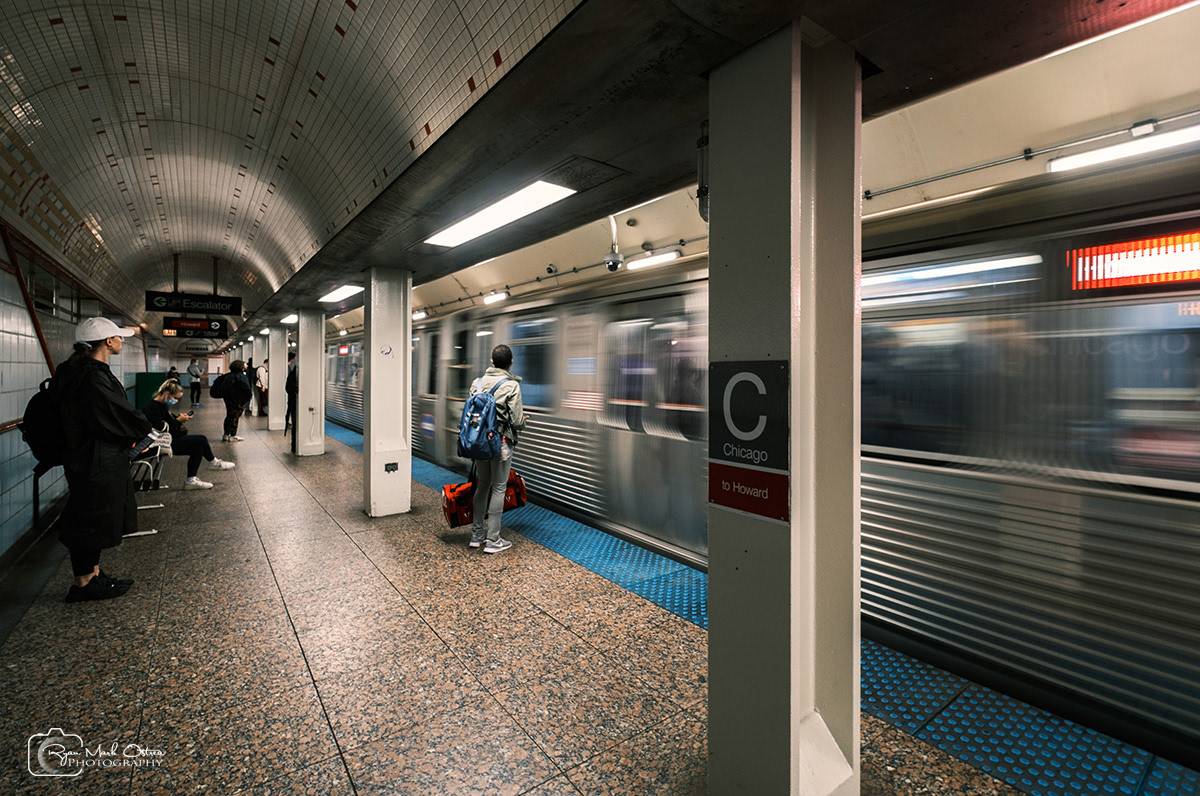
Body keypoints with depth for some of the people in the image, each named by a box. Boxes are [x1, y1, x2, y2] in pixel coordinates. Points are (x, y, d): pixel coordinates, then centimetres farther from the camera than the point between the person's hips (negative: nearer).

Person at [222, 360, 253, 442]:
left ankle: (226, 435, 20)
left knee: (229, 416, 15)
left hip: (227, 398, 8)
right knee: (235, 417, -2)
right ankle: (233, 436, 2)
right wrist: (248, 397, -9)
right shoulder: (240, 376, -14)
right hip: (237, 400, -8)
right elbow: (246, 388, -19)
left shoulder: (227, 375, 11)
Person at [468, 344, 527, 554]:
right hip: (501, 443, -5)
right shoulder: (512, 385, -12)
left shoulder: (478, 382, 4)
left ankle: (477, 534, 27)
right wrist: (524, 420, 9)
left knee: (483, 485, 18)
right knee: (498, 489, 4)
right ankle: (493, 541, 11)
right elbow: (517, 422, -13)